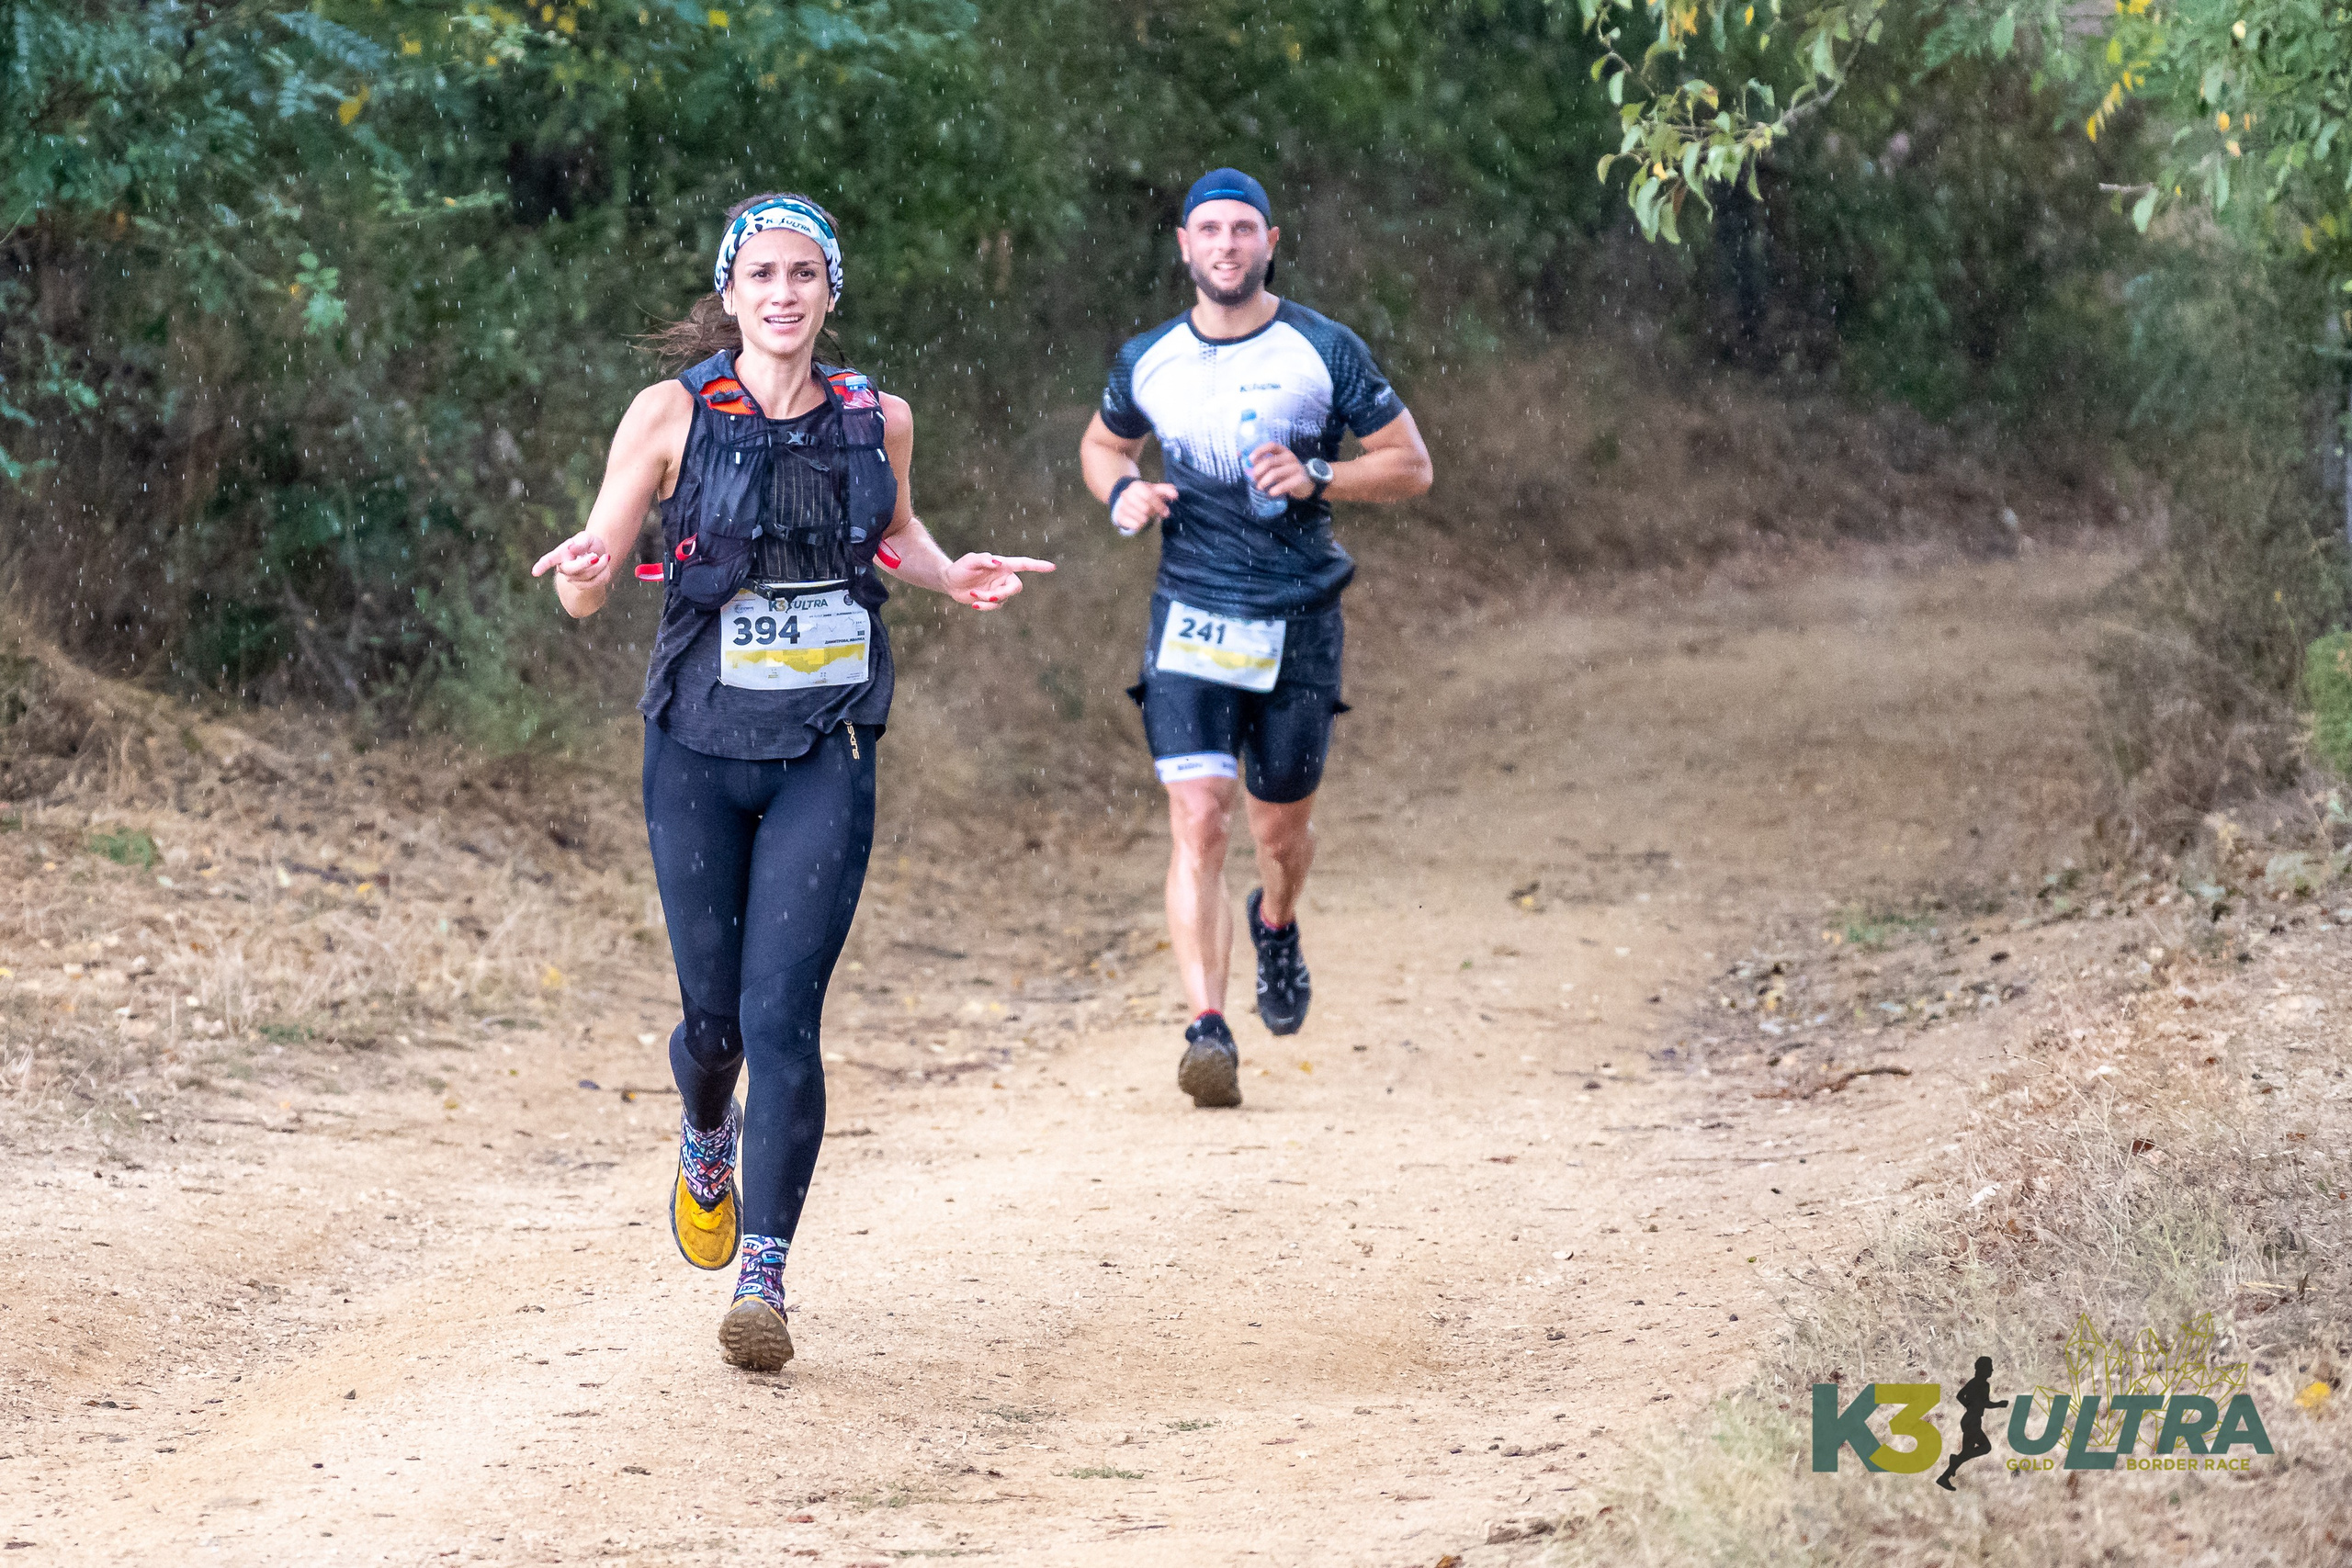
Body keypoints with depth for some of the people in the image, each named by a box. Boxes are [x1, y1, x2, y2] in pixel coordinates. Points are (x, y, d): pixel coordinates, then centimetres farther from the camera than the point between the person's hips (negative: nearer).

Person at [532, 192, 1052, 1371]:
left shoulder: (876, 421, 3)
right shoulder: (675, 414, -5)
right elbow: (582, 593, -4)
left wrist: (950, 575, 4)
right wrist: (584, 567, -27)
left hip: (827, 754, 0)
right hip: (700, 751, 0)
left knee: (783, 1015, -11)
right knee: (713, 1013, 6)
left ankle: (763, 1277, -7)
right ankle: (707, 1139, 42)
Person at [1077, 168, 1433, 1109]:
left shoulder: (1324, 352, -3)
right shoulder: (1149, 362, 4)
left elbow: (1411, 465, 1)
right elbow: (1102, 444, 23)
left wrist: (1318, 478, -16)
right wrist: (1121, 492, -1)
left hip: (1299, 624, 0)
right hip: (1191, 618, 0)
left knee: (1281, 828, 11)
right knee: (1197, 820, -15)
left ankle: (1276, 924, 47)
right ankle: (1207, 1030, -20)